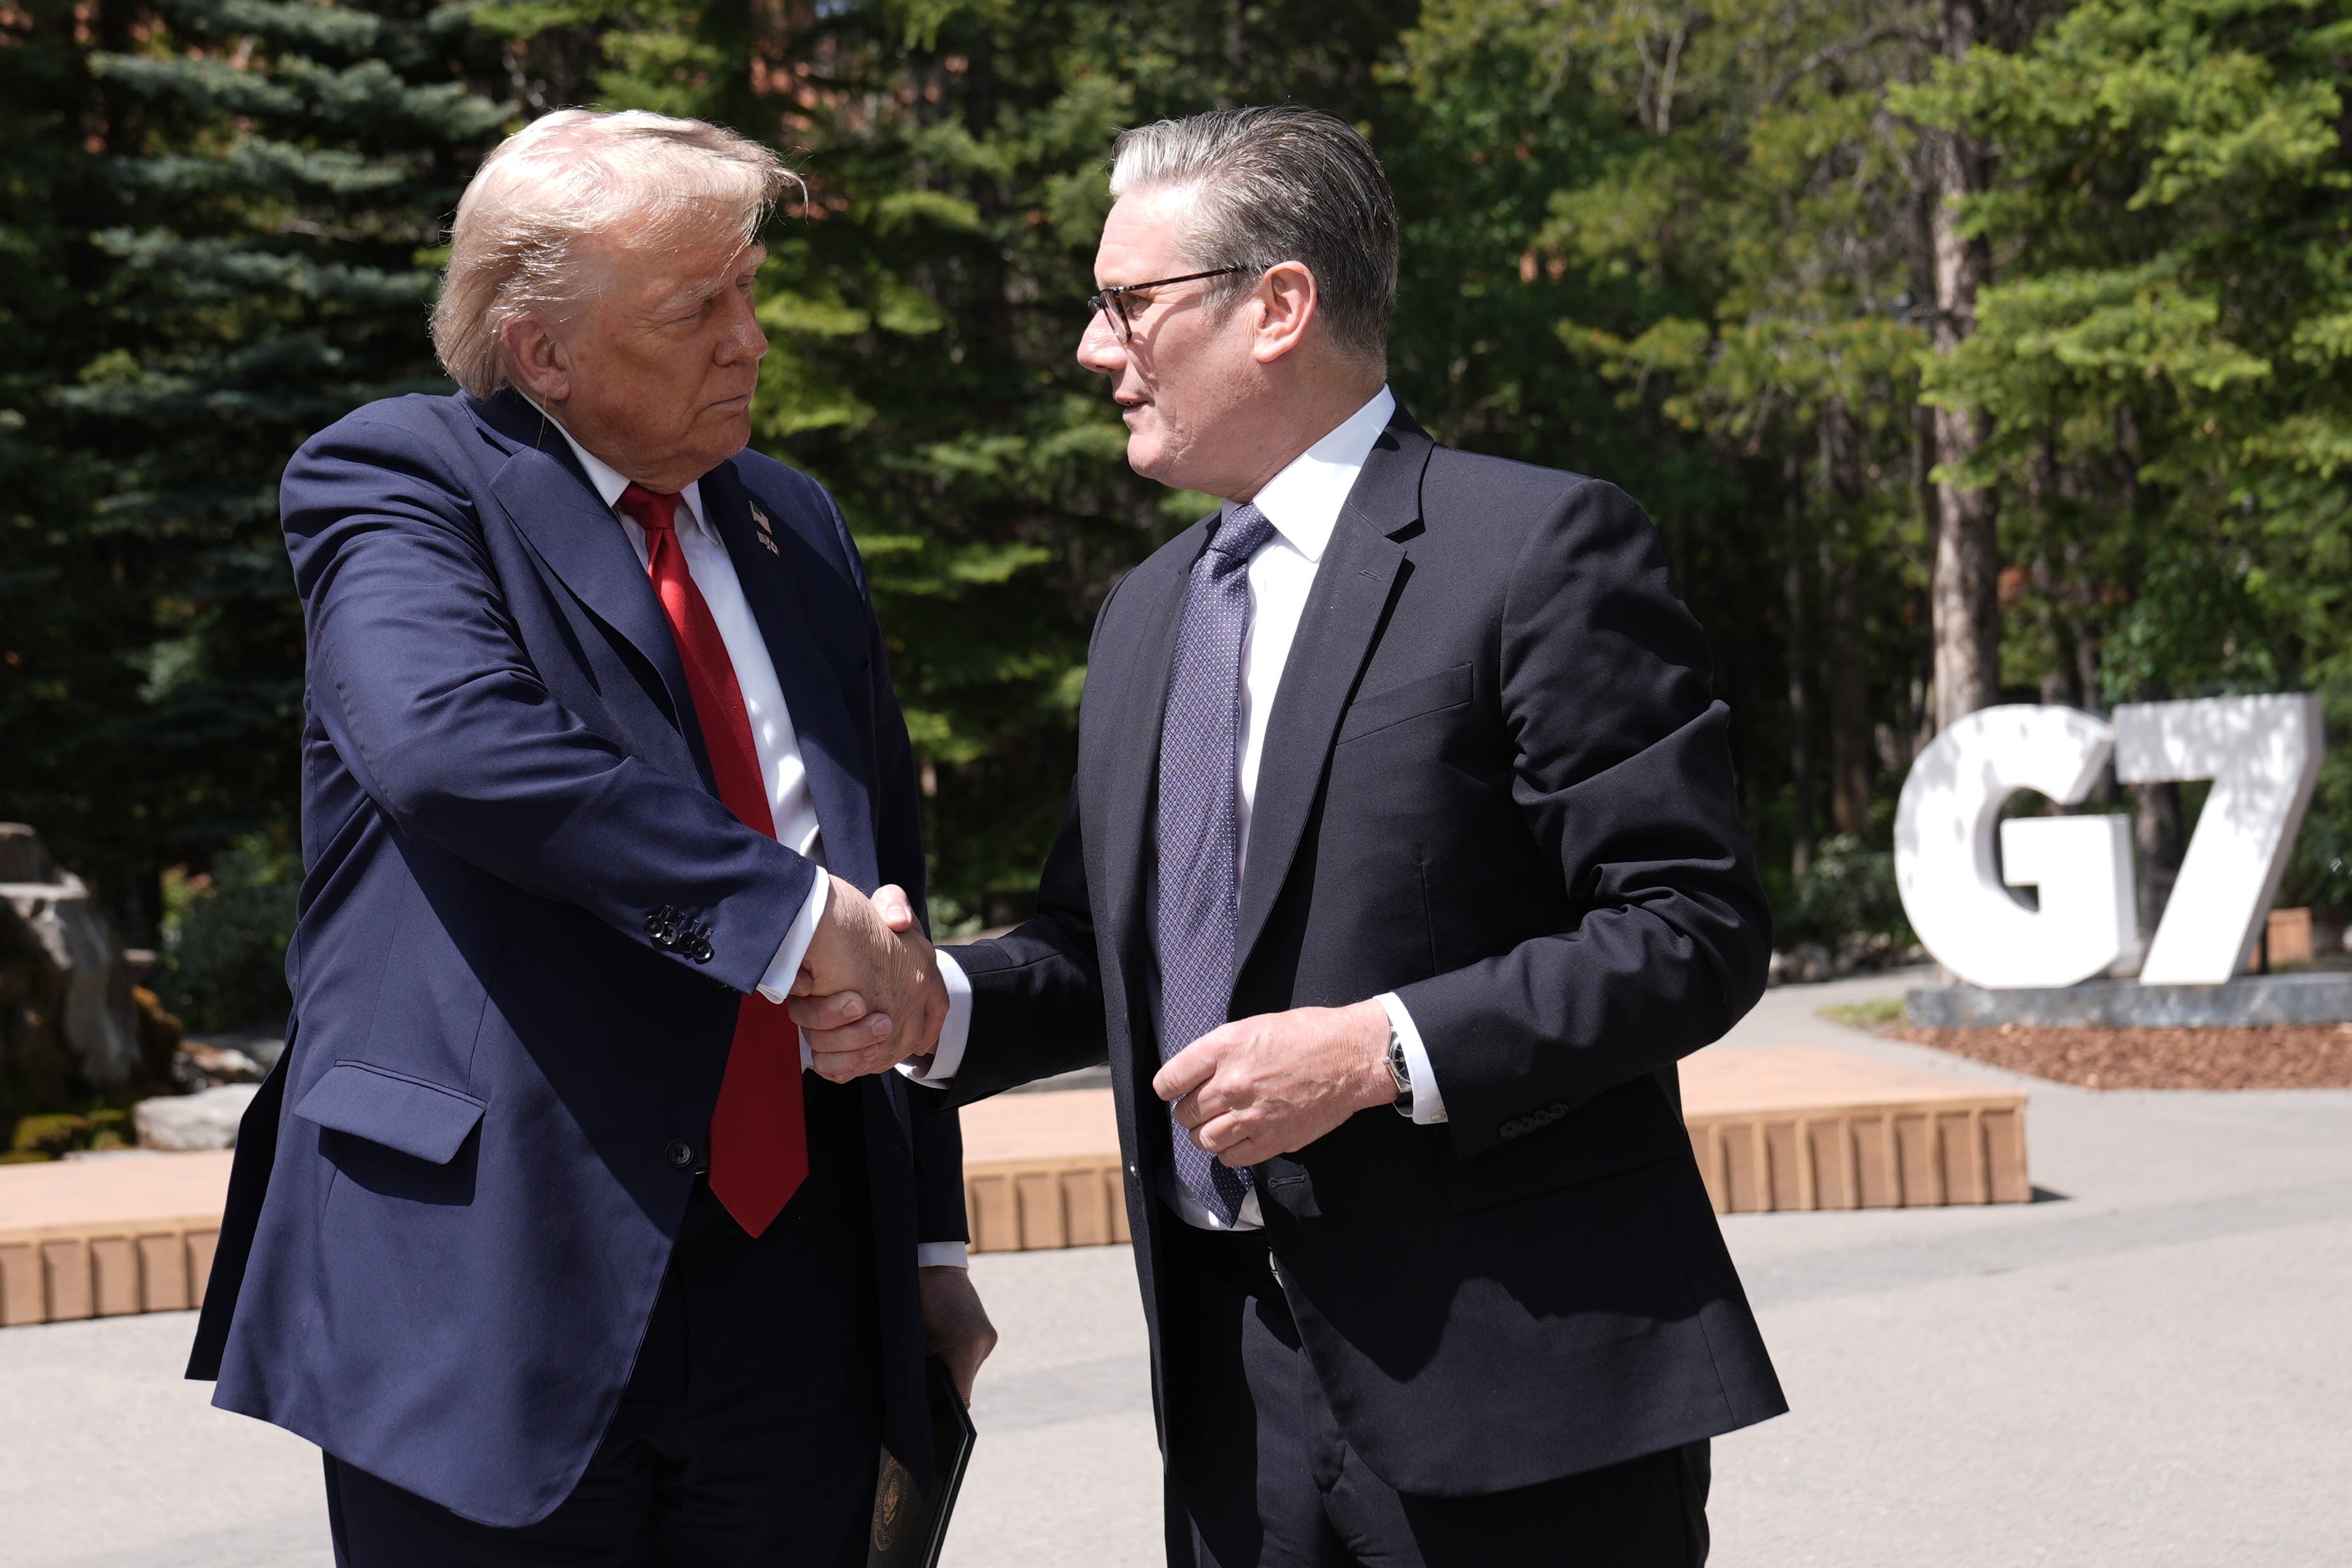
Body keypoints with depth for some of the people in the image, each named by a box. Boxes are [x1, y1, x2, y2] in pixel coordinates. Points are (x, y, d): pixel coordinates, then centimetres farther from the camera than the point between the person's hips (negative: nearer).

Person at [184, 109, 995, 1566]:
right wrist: (785, 909, -23)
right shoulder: (392, 478, -3)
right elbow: (446, 741, -25)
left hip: (799, 1290, 5)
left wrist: (933, 1231, 16)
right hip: (490, 1288, -5)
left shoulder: (798, 527, 15)